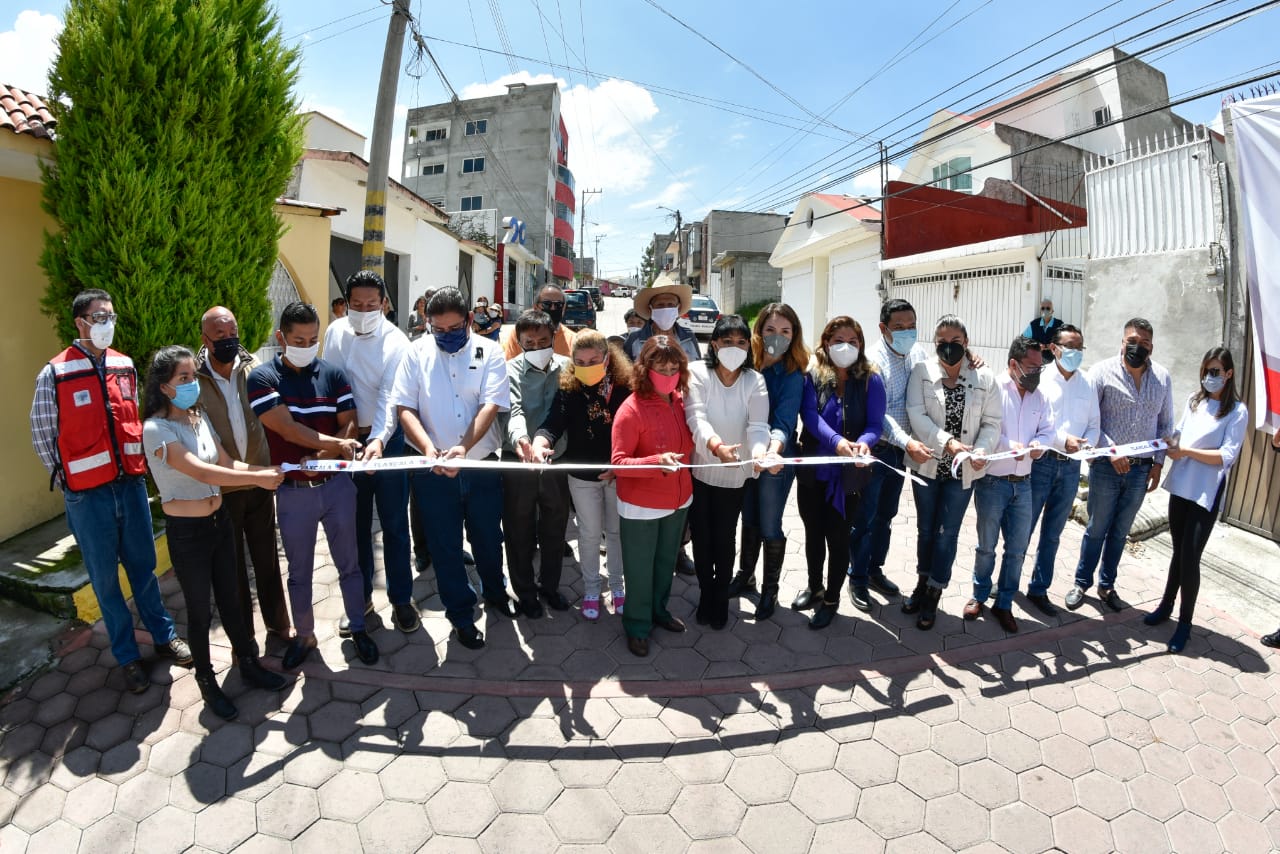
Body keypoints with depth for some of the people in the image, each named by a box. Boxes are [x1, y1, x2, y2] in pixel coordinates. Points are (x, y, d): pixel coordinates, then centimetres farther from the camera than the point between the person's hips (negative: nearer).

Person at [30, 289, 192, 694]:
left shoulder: (125, 367, 4)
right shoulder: (55, 375, -9)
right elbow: (42, 437, -3)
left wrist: (137, 467, 9)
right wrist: (69, 482, -1)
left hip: (131, 484, 3)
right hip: (88, 494, -3)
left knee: (143, 566, 15)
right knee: (106, 578, 10)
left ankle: (164, 635, 31)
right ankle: (127, 656, 24)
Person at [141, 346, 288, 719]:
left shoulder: (199, 417, 2)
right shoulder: (156, 429, -19)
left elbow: (226, 462, 3)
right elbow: (202, 472, -30)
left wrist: (268, 472, -11)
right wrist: (257, 477, -33)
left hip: (219, 521, 6)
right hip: (187, 532, -6)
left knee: (230, 599, 19)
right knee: (200, 611, 11)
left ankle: (249, 663, 36)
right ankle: (207, 682, 31)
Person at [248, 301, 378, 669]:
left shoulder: (333, 374, 1)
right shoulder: (262, 378, -6)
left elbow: (349, 426, -3)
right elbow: (287, 428, -17)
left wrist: (321, 456, -17)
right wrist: (336, 443, -24)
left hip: (336, 485, 1)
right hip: (293, 491, -1)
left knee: (348, 563, 12)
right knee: (299, 571, 15)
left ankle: (358, 627, 30)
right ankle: (304, 635, 34)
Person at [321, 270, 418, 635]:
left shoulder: (396, 342, -12)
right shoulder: (335, 332, 1)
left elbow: (389, 397, -21)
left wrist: (379, 440, -36)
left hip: (386, 439, -3)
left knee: (394, 524, 4)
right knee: (355, 524, 13)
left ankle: (401, 599, 20)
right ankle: (360, 597, 29)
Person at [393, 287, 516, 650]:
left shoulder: (489, 352, -4)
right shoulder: (417, 352, -1)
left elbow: (490, 406, -14)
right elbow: (405, 408, -5)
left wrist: (464, 447, -30)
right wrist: (428, 447, -23)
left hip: (482, 464, 0)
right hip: (432, 469, 0)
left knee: (488, 536, 18)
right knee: (445, 545, 11)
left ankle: (495, 591, 45)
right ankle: (461, 613, 31)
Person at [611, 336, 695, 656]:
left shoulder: (681, 400, -2)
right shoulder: (631, 410, -22)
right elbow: (619, 462, -23)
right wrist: (657, 461, -37)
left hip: (679, 499, 6)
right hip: (641, 506, -6)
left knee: (666, 561, 24)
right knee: (639, 569, 11)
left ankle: (659, 610, 47)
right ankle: (637, 626, 32)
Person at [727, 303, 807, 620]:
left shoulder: (793, 375, -14)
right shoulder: (747, 365, -3)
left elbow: (784, 421, -24)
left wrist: (774, 449, -43)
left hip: (776, 460, -4)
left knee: (769, 527, 7)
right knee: (749, 520, 19)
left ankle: (770, 589, 28)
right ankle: (745, 574, 40)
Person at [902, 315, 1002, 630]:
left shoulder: (984, 379, 1)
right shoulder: (921, 372, -3)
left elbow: (991, 423, -2)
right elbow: (916, 414, -13)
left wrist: (981, 450, -21)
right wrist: (948, 442, -25)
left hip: (962, 471, 0)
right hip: (927, 464, 0)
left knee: (946, 533, 5)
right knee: (925, 528, 15)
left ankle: (933, 595, 20)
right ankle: (923, 583, 33)